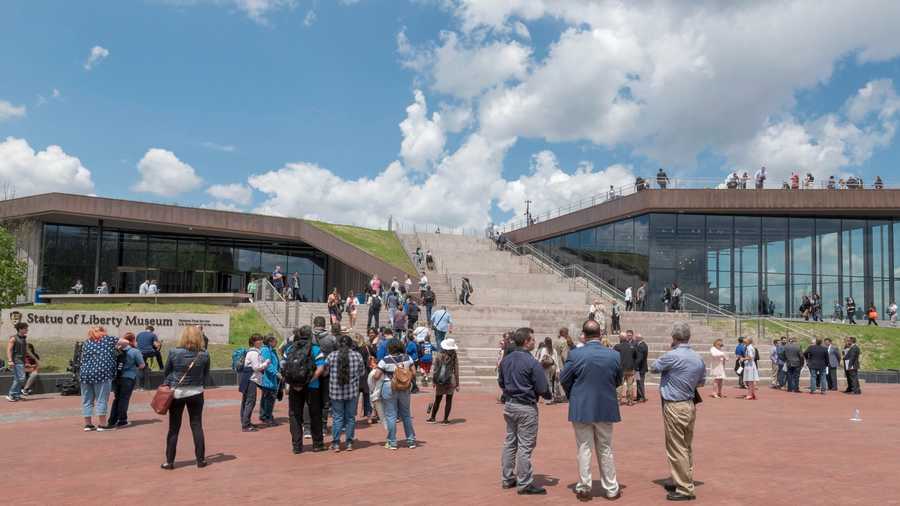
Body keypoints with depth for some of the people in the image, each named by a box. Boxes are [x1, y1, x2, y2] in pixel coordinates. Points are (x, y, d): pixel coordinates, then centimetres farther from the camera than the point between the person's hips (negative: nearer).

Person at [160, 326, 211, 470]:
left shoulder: (174, 353, -11)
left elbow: (166, 372, 1)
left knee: (174, 428, 8)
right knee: (197, 426, 10)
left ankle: (170, 461, 12)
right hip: (196, 393, 1)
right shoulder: (204, 355, -8)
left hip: (176, 393, -1)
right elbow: (206, 376, 3)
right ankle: (201, 459, 13)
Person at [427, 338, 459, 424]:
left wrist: (434, 381, 11)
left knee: (437, 399, 14)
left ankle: (432, 417, 21)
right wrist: (457, 384, 4)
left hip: (440, 381, 2)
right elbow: (456, 371, -2)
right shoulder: (454, 357, -5)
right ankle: (445, 419, 6)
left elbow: (435, 369, 0)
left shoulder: (439, 356, -3)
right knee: (449, 400, 6)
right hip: (450, 380, -2)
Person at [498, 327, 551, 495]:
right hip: (526, 407, -7)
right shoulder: (532, 363, -18)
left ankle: (507, 478, 24)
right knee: (525, 445, -1)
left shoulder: (505, 360, 4)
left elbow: (501, 382, 15)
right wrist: (549, 395, 6)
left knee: (510, 442, 16)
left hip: (509, 404, 7)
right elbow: (542, 389, -15)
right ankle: (525, 483, 6)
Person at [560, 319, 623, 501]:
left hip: (581, 409, -2)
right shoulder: (614, 355, -7)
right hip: (606, 408, 2)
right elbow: (618, 381, 5)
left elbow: (564, 380, -5)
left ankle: (584, 488, 15)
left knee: (584, 449, 9)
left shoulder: (575, 354, -14)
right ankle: (611, 489, 23)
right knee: (605, 449, 14)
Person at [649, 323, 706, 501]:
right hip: (690, 405, 8)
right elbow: (702, 382, 18)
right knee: (686, 447, 17)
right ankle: (683, 481, 27)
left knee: (677, 449, -1)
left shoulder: (672, 356, -18)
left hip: (675, 407, -8)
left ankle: (685, 489, 3)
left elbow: (653, 368, -2)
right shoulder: (698, 358, 4)